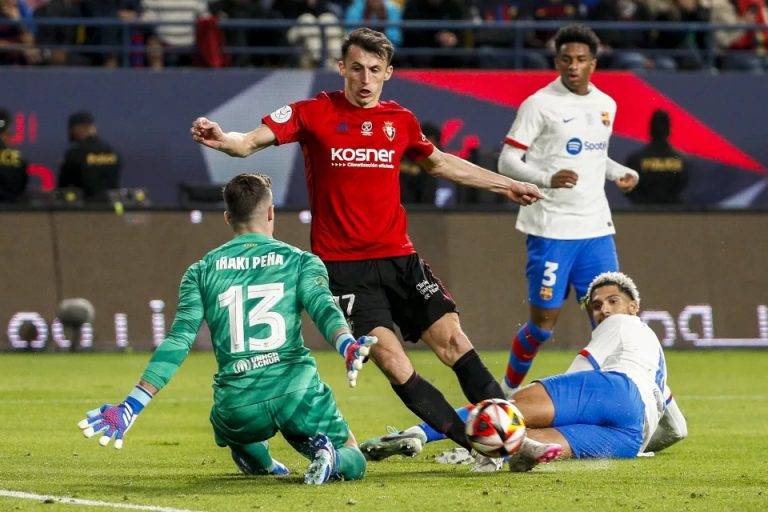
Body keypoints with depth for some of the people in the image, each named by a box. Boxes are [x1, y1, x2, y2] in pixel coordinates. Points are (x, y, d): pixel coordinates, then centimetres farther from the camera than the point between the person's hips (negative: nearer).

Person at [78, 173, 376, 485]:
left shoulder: (201, 272, 11)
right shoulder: (300, 261, 7)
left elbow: (177, 342, 1)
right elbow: (323, 306, -14)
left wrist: (131, 407, -1)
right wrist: (348, 347, -32)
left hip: (238, 407, 2)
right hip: (296, 390, -2)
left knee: (224, 425, 41)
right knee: (353, 463, 19)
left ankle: (261, 463, 11)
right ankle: (328, 458, -15)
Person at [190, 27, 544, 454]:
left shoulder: (401, 121, 9)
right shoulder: (314, 113, -3)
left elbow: (438, 163, 27)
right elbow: (250, 142, -11)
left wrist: (506, 185, 33)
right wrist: (222, 140, -35)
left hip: (398, 257, 4)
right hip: (342, 266, -4)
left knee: (451, 338, -9)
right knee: (389, 357, -15)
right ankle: (475, 444, -9)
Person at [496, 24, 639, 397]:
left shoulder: (605, 104, 12)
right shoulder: (539, 104, -8)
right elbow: (507, 161, -10)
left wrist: (621, 173, 8)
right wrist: (548, 179, -26)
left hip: (596, 227, 5)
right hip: (551, 229, -5)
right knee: (543, 321, -1)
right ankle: (509, 389, 20)